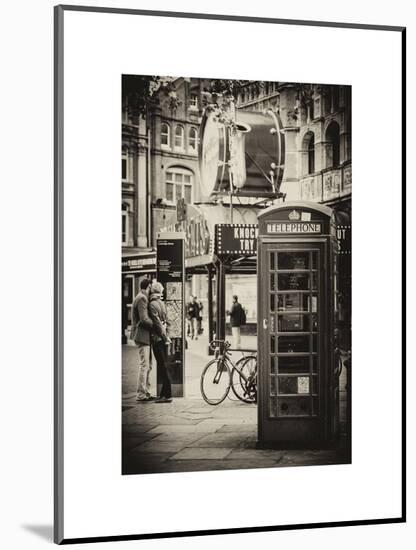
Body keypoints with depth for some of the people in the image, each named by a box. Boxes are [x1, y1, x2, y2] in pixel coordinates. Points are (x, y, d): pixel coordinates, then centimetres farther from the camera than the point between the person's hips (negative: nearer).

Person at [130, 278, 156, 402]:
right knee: (144, 365, -9)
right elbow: (144, 319, -20)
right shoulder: (142, 298, -13)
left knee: (147, 366, 13)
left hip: (145, 336, 10)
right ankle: (140, 394, -7)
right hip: (142, 335, -10)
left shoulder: (142, 298, 18)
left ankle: (146, 392, 17)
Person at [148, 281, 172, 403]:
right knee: (163, 367, 12)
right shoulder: (162, 303, 13)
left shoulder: (152, 304, -13)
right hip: (163, 338, 9)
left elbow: (157, 323, -18)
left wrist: (165, 337, -15)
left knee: (162, 367, -8)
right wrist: (166, 335, 18)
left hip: (157, 338, -9)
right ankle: (165, 393, 17)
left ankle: (167, 395, -8)